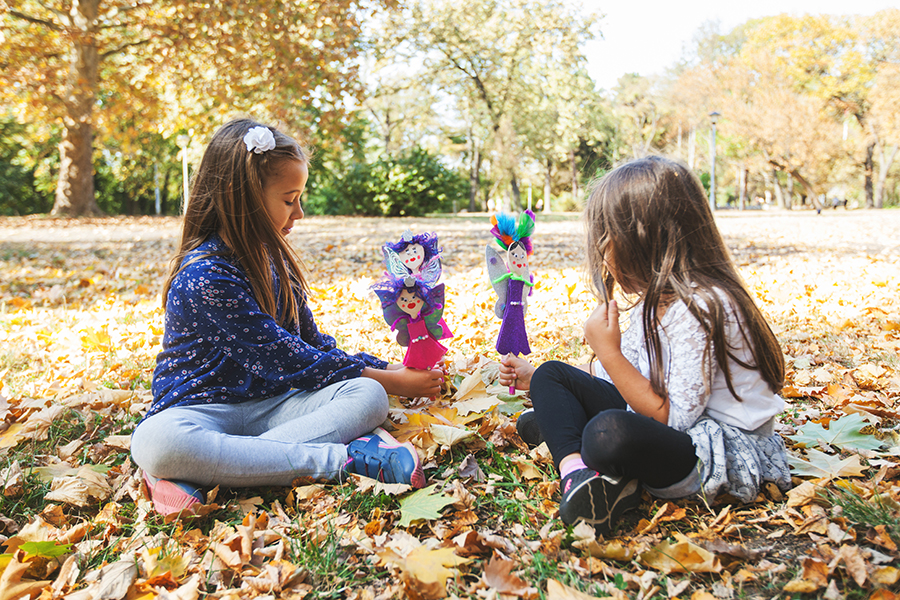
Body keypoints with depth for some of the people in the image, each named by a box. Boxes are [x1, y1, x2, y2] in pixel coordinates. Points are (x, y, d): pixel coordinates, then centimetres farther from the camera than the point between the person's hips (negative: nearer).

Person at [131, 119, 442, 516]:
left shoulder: (273, 259, 9)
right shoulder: (206, 275, -19)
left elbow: (313, 344, 13)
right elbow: (291, 361, -20)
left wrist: (387, 370, 0)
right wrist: (390, 381, -14)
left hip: (269, 402, 7)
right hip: (200, 407, -6)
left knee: (367, 396, -19)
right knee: (154, 441, -40)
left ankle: (201, 476, -29)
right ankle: (338, 459, -38)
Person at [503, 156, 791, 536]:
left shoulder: (702, 308, -23)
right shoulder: (656, 297, 7)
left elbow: (671, 418, -24)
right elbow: (622, 373, 18)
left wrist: (609, 351, -22)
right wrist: (536, 379, 19)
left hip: (723, 452, -10)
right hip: (670, 421, 10)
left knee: (610, 434, -41)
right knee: (551, 375, 4)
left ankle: (560, 423, -10)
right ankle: (578, 473, -17)